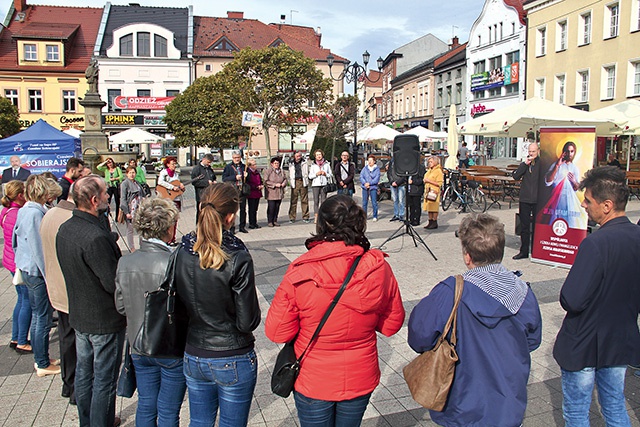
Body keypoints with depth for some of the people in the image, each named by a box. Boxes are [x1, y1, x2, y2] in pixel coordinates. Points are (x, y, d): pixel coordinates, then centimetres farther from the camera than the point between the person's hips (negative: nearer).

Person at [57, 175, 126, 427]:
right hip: (105, 320, -9)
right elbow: (114, 283, -27)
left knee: (84, 372, 22)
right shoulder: (96, 237, -29)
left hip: (78, 315, 9)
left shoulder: (64, 229, 0)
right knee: (104, 378, 7)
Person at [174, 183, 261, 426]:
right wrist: (253, 299, 1)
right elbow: (248, 322, -17)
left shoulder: (182, 253, -9)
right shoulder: (237, 258, -22)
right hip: (233, 361, -4)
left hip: (194, 358, 4)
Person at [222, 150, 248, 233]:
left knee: (243, 209, 7)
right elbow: (224, 179, -6)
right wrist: (235, 177, -15)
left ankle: (242, 226, 18)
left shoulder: (244, 167, 14)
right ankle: (231, 227, 6)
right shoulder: (228, 167, 3)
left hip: (242, 191, 4)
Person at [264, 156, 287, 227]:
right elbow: (266, 181, -12)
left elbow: (285, 178, 23)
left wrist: (284, 183, 1)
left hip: (279, 193, 5)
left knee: (277, 207, 6)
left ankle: (275, 221, 16)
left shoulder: (281, 171, 13)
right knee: (271, 207, -5)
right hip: (271, 192, -5)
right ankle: (270, 221, 6)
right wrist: (275, 185, -16)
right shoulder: (268, 171, -5)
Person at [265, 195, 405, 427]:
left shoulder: (300, 273, -23)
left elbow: (277, 332, -15)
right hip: (360, 380, 2)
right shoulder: (378, 268, -15)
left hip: (312, 381, -2)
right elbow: (392, 324, -4)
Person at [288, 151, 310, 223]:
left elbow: (307, 173, 13)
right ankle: (292, 218, 0)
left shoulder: (305, 163, 11)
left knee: (304, 200, 1)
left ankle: (305, 217, 7)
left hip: (303, 182, 0)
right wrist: (291, 183, 5)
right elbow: (290, 175, 16)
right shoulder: (291, 164, 14)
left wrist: (306, 182, 3)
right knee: (293, 200, -3)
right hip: (295, 183, 0)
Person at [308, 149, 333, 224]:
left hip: (324, 184, 0)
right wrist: (316, 174, -7)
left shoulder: (326, 164, 10)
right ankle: (316, 217, -2)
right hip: (315, 184, 0)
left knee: (323, 201, -2)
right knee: (316, 201, -4)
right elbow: (310, 176, 8)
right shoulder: (313, 165, 10)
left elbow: (330, 174, 12)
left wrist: (325, 174, -7)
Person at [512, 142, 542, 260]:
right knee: (524, 227, 9)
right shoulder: (525, 164, 10)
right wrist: (525, 164, -11)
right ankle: (524, 251, 18)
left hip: (537, 200, -4)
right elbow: (516, 176, -4)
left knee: (536, 227, 4)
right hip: (524, 199, 4)